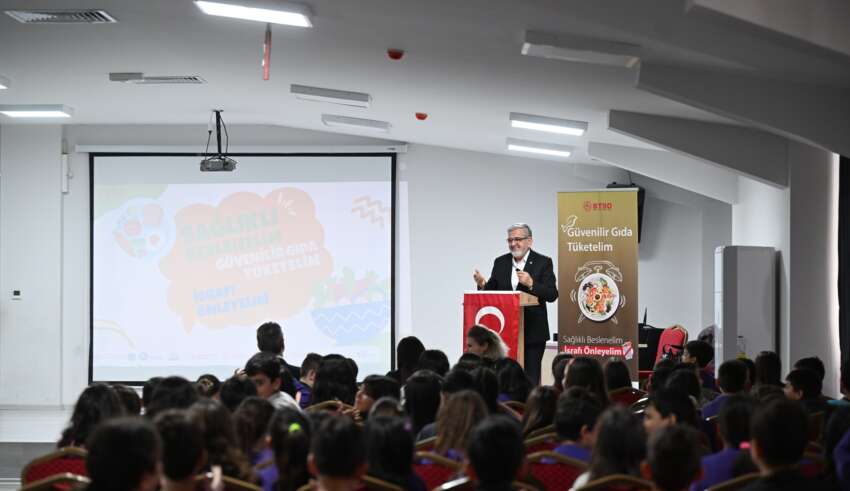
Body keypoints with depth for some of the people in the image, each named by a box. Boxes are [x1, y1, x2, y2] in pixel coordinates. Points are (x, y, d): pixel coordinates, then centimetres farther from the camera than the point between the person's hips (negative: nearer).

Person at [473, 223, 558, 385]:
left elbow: (552, 295, -10)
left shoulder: (543, 262, -3)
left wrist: (532, 284, -25)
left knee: (531, 378, -1)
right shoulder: (500, 262, 9)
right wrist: (482, 285, -11)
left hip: (532, 332, -3)